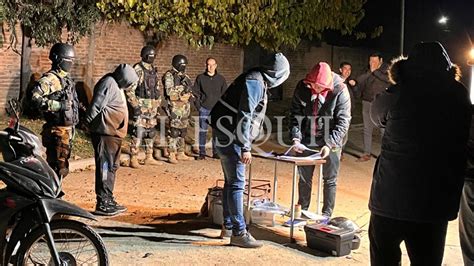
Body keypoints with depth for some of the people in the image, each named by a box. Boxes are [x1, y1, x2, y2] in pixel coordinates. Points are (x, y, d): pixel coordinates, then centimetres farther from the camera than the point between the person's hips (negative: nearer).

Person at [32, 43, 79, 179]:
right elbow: (35, 97, -27)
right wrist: (58, 105, -26)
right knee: (57, 166, -7)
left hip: (68, 128, 9)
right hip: (57, 130, -9)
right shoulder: (49, 79, -14)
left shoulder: (67, 78, 16)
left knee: (62, 166, 17)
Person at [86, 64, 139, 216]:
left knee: (113, 166, 16)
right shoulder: (108, 85, -17)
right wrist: (90, 123, -11)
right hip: (105, 133, -10)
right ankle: (102, 204, -2)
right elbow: (95, 107, -20)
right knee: (105, 167, -7)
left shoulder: (116, 85, 15)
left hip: (114, 133, 10)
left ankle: (109, 200, 26)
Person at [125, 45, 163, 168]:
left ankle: (149, 158, 21)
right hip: (141, 106, -8)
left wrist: (158, 104, 16)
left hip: (152, 107, 8)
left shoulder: (153, 70, 14)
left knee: (151, 133, 12)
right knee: (138, 132, -9)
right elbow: (129, 89, -15)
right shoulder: (138, 69, -10)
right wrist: (135, 106, -18)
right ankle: (133, 159, -3)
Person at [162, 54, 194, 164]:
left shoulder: (184, 76, 16)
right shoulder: (169, 75, -7)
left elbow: (190, 89, 18)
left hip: (185, 106, 7)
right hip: (174, 107, -7)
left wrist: (189, 88, -4)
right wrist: (182, 89, -21)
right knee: (173, 131, -7)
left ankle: (181, 153, 19)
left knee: (183, 131, 11)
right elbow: (169, 91, -16)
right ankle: (171, 155, -4)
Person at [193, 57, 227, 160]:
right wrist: (198, 105, -2)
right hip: (204, 109, -1)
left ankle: (216, 152, 12)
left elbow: (225, 93, 11)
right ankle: (202, 153, 7)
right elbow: (196, 92, 8)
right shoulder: (200, 78, 5)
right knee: (202, 131, 1)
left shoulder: (221, 79, 7)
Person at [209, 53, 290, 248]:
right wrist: (245, 148, -22)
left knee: (231, 182, 16)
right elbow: (244, 116, -22)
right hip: (229, 136, -10)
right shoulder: (255, 82, -16)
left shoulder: (257, 80, 15)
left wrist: (245, 144, 26)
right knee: (237, 184, -7)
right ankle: (239, 233, -2)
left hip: (226, 136, 10)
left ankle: (228, 226, 25)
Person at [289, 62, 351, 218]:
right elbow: (295, 114, -2)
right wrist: (295, 138, -14)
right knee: (304, 177, 12)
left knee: (329, 179, 6)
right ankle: (302, 211, 27)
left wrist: (329, 144, -23)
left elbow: (343, 121, -15)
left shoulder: (340, 91, -17)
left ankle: (327, 215, 18)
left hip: (330, 141, -3)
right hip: (306, 140, 3)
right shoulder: (302, 87, -8)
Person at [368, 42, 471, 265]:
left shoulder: (398, 95, -7)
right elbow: (463, 143, 9)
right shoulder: (460, 97, 2)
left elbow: (377, 115, 12)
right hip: (437, 203, 3)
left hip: (392, 197, -3)